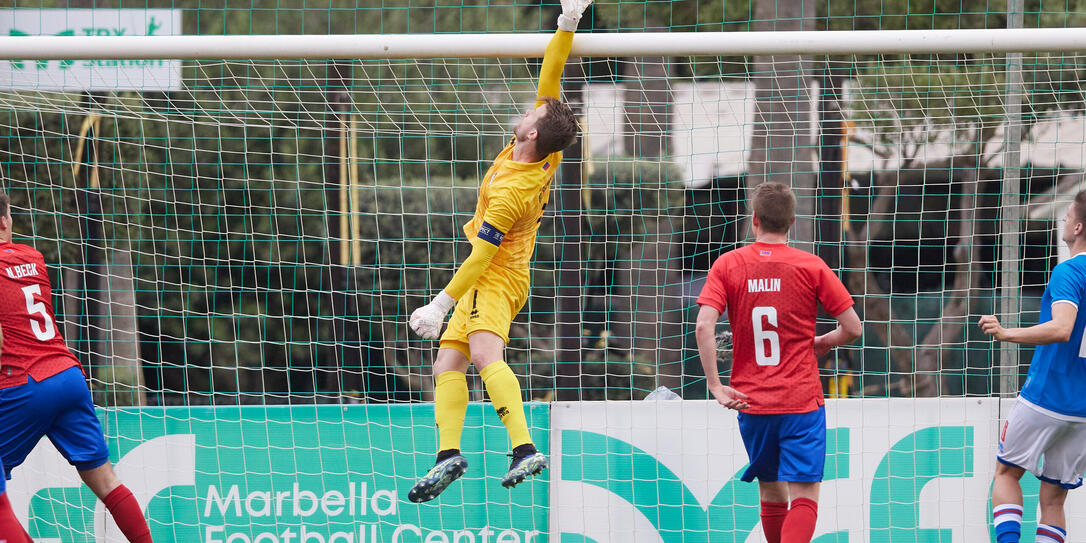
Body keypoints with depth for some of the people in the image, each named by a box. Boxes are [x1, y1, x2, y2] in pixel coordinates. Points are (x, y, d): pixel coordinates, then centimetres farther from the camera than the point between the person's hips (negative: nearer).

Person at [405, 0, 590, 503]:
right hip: (498, 278, 11)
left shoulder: (511, 192, -25)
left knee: (485, 353, -33)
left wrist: (441, 303, -17)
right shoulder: (547, 155, -3)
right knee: (447, 364, 3)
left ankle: (524, 448, -50)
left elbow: (482, 254, -22)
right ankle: (448, 454, -11)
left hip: (495, 279, -11)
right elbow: (549, 79, 2)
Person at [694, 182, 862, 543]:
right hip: (802, 401, -2)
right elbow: (852, 328, -2)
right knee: (804, 496, -6)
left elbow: (704, 326, -13)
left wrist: (715, 385, -8)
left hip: (751, 402, 2)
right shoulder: (811, 267, -3)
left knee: (772, 494, 18)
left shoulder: (727, 265, 0)